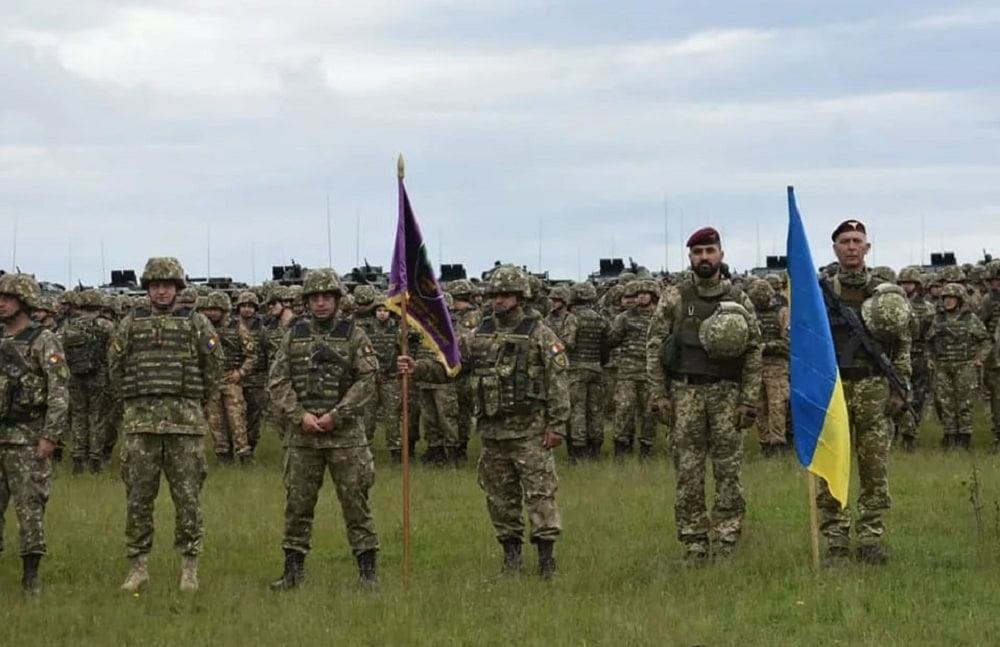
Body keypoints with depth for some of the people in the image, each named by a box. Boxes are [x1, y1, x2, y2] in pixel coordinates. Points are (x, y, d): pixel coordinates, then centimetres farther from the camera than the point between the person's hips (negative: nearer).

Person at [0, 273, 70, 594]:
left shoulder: (43, 341, -6)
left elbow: (59, 391, -11)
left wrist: (50, 436, -17)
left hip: (27, 439, -6)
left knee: (30, 507, -4)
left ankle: (31, 577, 2)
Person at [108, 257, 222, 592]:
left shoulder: (196, 323, 5)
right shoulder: (131, 323, 8)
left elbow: (214, 366, 11)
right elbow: (114, 366, 16)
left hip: (185, 423, -1)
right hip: (140, 423, 1)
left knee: (188, 497, 0)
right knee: (138, 496, 2)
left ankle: (189, 568, 7)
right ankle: (138, 567, 8)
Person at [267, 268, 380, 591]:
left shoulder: (354, 335, 2)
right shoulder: (294, 335, 9)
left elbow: (367, 381, -5)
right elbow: (277, 380, 5)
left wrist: (336, 415, -13)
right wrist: (299, 415, -8)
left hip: (345, 433, -2)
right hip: (302, 432, 2)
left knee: (355, 501, -1)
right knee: (297, 502, 5)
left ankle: (368, 570, 4)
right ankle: (293, 569, 12)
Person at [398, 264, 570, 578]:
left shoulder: (539, 335, -5)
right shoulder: (479, 336, 10)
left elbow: (558, 381, -8)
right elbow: (446, 365, 9)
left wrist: (557, 424, -13)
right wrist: (415, 368, -9)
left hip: (530, 431, -5)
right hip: (493, 431, 5)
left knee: (539, 493, -5)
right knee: (500, 496, 10)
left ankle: (546, 557, -2)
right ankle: (511, 553, 20)